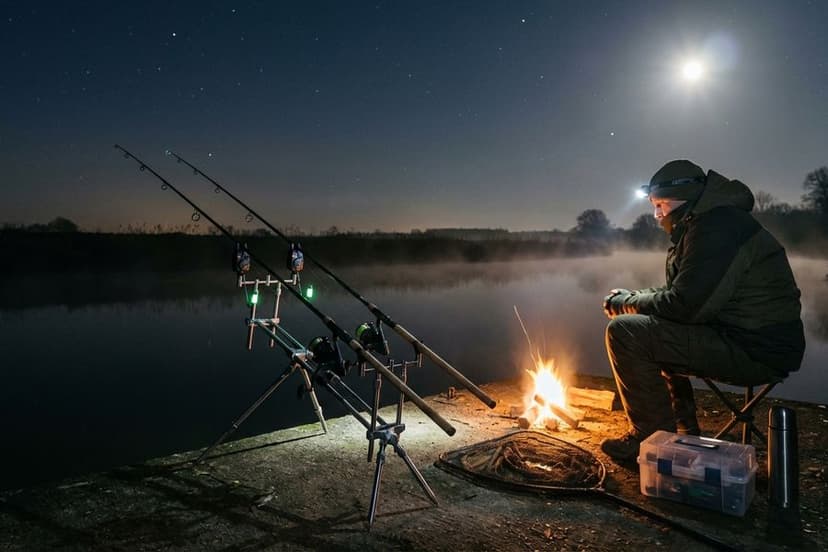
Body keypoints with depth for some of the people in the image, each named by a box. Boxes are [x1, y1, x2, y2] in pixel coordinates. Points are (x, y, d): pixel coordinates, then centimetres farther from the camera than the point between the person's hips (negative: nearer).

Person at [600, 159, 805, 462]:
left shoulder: (716, 226, -18)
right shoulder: (706, 223, 16)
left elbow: (686, 305, -25)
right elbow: (681, 293, 21)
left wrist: (626, 303, -10)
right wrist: (633, 297, 6)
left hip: (756, 350, -11)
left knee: (624, 332, -17)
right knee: (652, 330, 24)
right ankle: (682, 432, 25)